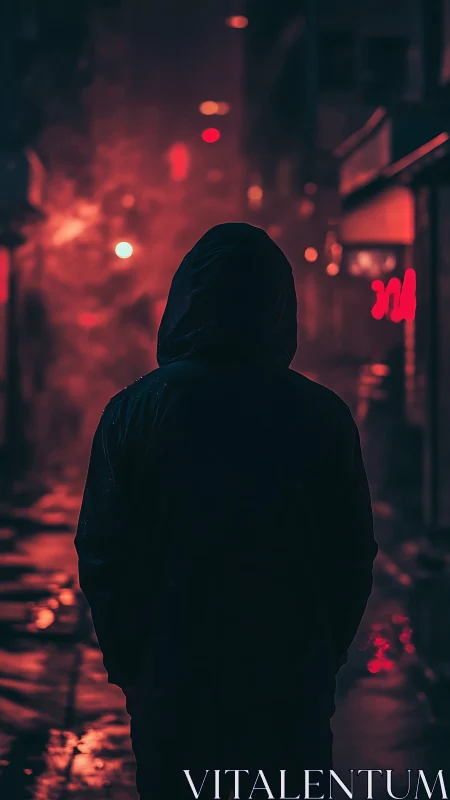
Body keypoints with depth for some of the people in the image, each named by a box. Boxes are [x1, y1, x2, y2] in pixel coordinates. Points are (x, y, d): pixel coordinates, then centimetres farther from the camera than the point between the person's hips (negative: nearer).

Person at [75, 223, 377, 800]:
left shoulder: (132, 411, -8)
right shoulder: (324, 416, -6)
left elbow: (101, 556, -5)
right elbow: (354, 557, 0)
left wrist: (125, 663, 8)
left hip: (171, 686, 0)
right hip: (293, 688, 1)